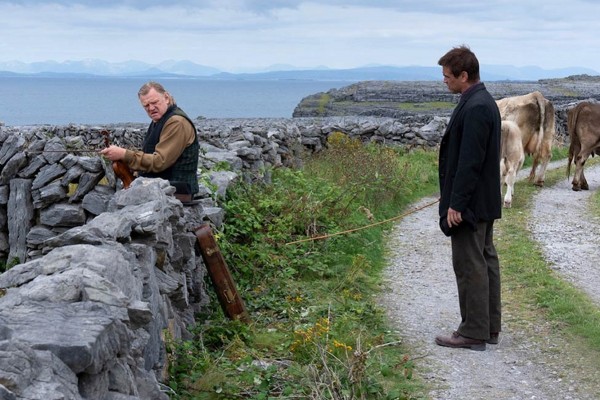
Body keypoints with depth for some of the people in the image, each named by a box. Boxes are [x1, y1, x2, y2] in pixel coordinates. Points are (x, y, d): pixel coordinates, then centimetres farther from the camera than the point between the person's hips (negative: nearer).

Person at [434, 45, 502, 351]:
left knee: (470, 266, -3)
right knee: (485, 261, 15)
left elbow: (469, 161, -24)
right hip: (484, 201, 11)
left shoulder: (475, 108, -20)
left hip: (469, 203, -11)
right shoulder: (484, 102, 12)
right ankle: (489, 327, 24)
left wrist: (456, 204, -21)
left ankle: (473, 333, 4)